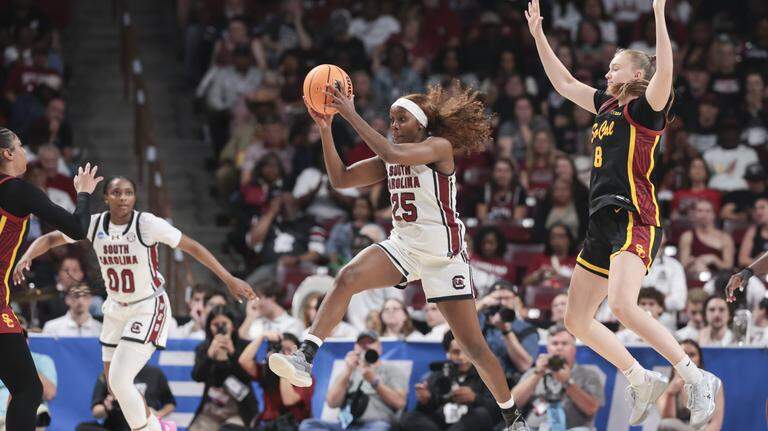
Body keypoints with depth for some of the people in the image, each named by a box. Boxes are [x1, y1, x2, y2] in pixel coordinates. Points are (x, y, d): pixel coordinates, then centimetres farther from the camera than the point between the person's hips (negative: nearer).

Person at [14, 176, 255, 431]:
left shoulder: (148, 224, -20)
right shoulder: (95, 225, -8)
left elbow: (193, 247, -15)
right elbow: (51, 239, -2)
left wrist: (229, 280, -17)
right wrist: (27, 256, -23)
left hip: (148, 309, -6)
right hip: (116, 309, 6)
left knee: (119, 380, -18)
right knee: (114, 384, 13)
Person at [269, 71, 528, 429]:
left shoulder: (439, 147, -10)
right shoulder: (390, 160, 11)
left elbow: (393, 153, -28)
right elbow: (340, 178, 5)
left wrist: (351, 115, -27)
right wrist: (325, 129, -5)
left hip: (442, 253, -5)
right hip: (403, 246, 5)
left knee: (473, 346, 0)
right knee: (347, 278, -25)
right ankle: (305, 360, -35)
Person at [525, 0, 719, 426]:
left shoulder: (645, 109, -4)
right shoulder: (608, 106, 19)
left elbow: (664, 72, -23)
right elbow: (563, 82, 29)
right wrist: (538, 34, 25)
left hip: (634, 220, -9)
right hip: (603, 223, 9)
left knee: (622, 306, -28)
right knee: (576, 319, 8)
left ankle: (697, 380, -23)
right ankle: (642, 381, 15)